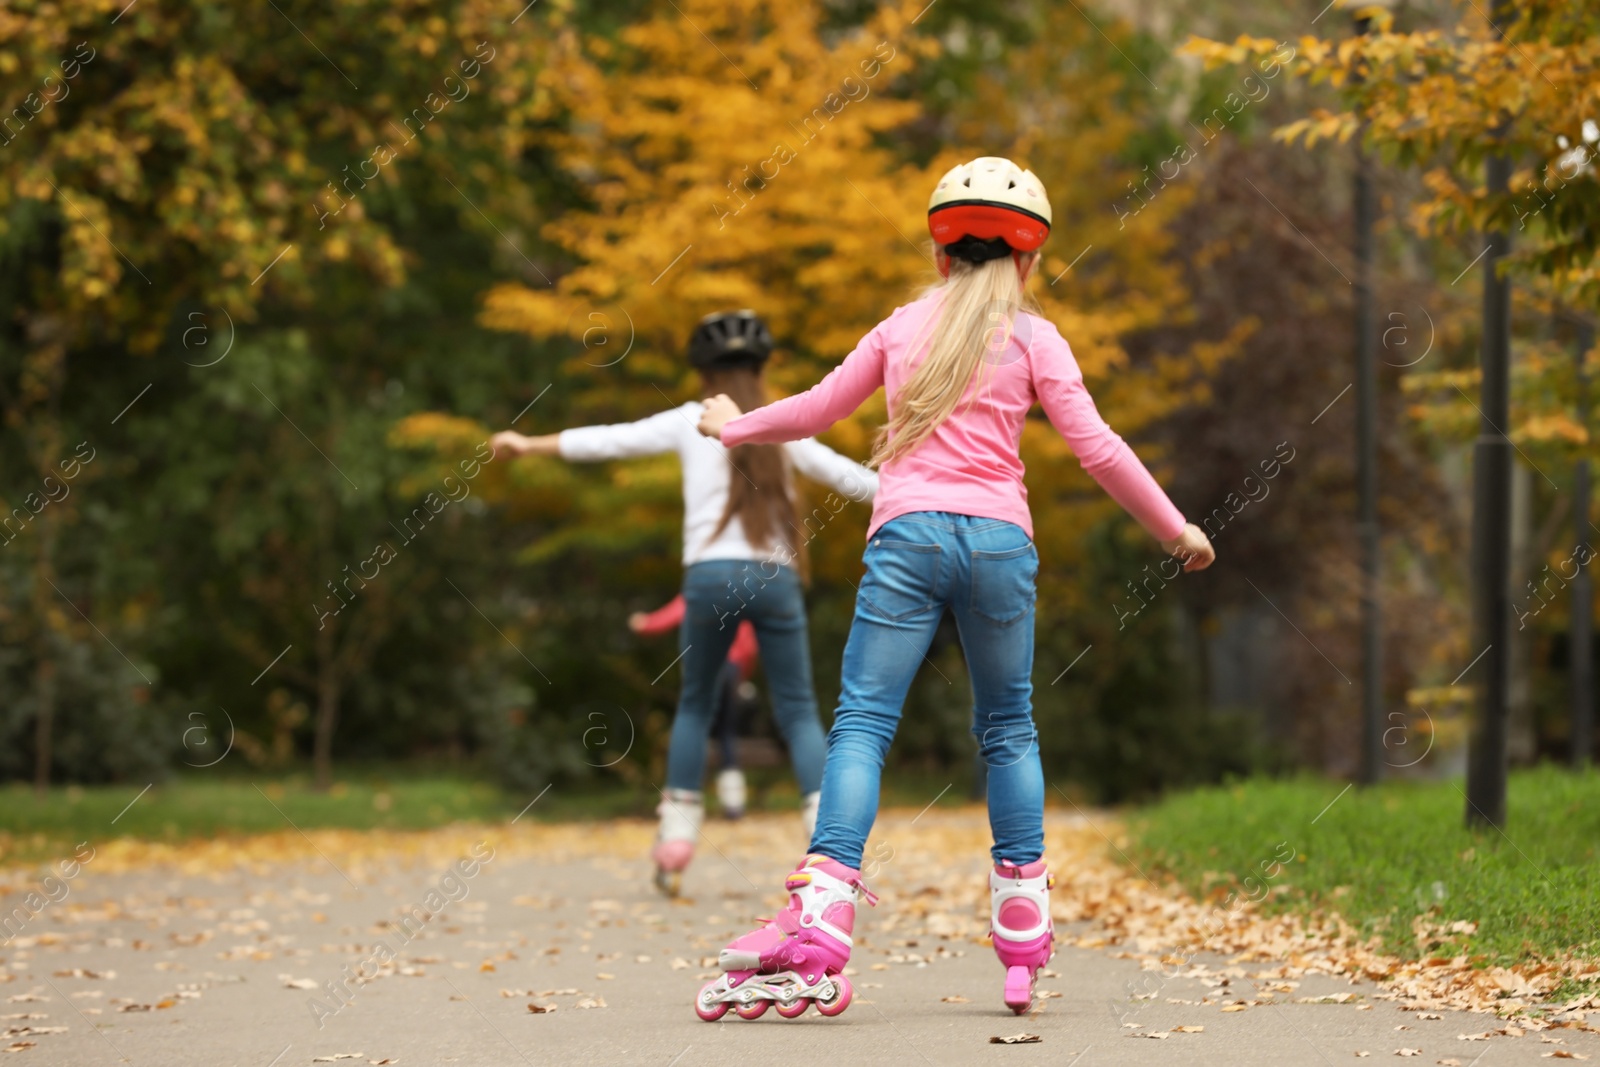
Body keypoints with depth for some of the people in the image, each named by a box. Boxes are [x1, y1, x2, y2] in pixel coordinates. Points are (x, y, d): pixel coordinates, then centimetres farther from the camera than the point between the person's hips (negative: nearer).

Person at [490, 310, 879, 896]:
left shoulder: (692, 422, 10)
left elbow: (610, 440, 12)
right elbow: (845, 474, 18)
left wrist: (531, 444, 23)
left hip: (711, 574, 0)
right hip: (776, 578, 0)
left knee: (695, 706, 16)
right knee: (798, 712, 3)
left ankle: (676, 842, 11)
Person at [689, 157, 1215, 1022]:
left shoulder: (903, 327, 16)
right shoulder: (1030, 338, 9)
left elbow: (815, 411, 24)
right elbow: (1097, 449, 4)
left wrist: (733, 427, 42)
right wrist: (1175, 530, 13)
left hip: (907, 530, 0)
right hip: (998, 537, 0)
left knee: (861, 722, -6)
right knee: (1008, 729, 13)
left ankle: (819, 927, -21)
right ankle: (1023, 932, 10)